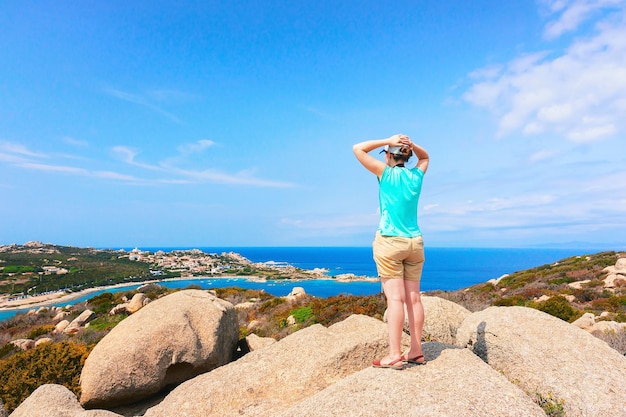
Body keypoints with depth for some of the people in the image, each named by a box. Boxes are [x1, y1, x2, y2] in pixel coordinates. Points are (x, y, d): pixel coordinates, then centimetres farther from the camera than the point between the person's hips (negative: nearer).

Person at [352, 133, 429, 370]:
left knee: (395, 298, -7)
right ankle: (416, 351, 16)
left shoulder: (386, 173, -6)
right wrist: (411, 144, 10)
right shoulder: (416, 175, 7)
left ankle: (395, 355, -4)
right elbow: (425, 156, 29)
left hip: (389, 242, -5)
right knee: (413, 298, 8)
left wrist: (387, 141, -1)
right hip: (415, 242, 5)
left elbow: (358, 149, 0)